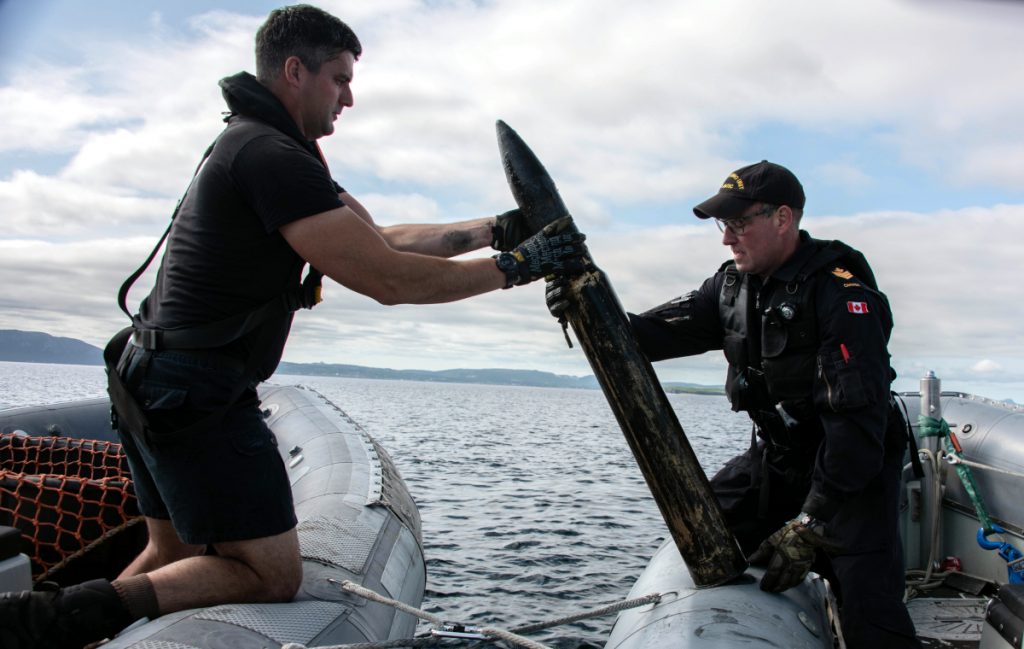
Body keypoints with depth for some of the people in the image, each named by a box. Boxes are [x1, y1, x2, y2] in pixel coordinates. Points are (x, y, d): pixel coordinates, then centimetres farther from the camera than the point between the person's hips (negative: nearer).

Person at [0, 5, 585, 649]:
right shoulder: (274, 158, -17)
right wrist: (518, 265, -13)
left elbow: (379, 238, 14)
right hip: (198, 395, -11)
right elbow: (389, 279, -22)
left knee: (174, 560, 21)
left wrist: (495, 229, 8)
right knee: (272, 573, -4)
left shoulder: (256, 146, 17)